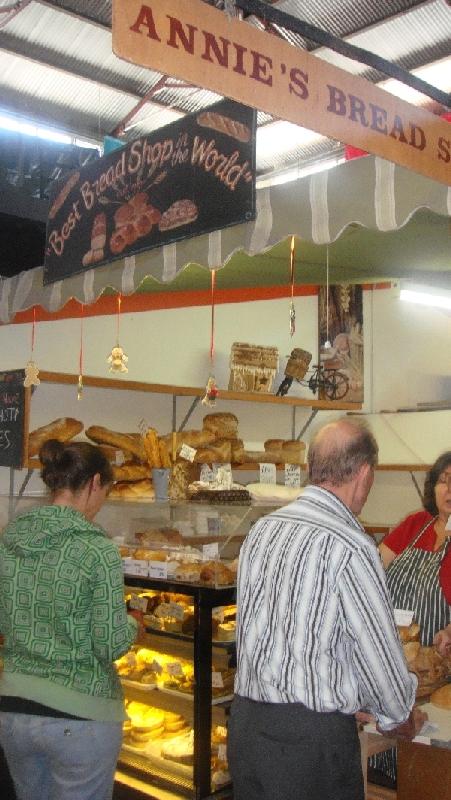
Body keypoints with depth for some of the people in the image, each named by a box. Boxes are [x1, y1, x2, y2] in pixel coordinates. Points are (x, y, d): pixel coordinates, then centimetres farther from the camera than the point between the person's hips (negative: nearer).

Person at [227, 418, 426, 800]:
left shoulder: (262, 529, 3)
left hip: (246, 723, 7)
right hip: (312, 737, -7)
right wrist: (401, 719, 10)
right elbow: (379, 650, -11)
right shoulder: (350, 546, -19)